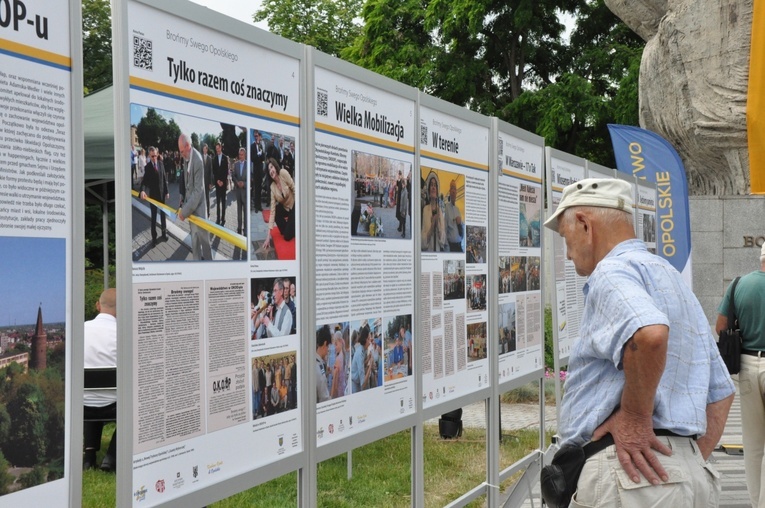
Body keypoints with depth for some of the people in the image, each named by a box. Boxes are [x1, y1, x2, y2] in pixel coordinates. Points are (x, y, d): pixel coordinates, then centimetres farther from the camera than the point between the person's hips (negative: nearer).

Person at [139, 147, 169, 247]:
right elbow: (144, 181, -18)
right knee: (153, 216, 3)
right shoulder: (147, 167, -10)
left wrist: (167, 191, 3)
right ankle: (154, 237, 8)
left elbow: (164, 178, 5)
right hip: (153, 194, -3)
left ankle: (164, 233, 31)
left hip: (162, 193, 3)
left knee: (163, 214, 16)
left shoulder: (160, 163, 0)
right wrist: (142, 190, -38)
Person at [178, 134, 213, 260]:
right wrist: (184, 206, 4)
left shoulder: (197, 160, -23)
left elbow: (198, 190, -24)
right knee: (194, 240, 17)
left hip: (198, 209, -7)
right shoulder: (186, 159, 2)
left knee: (203, 239, 4)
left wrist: (185, 210, -22)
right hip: (190, 206, 7)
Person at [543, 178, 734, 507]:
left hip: (625, 470, -9)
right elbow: (721, 391, 24)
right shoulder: (675, 281, 23)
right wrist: (694, 461, 18)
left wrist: (634, 417, -20)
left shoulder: (612, 271, -8)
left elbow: (649, 333, -32)